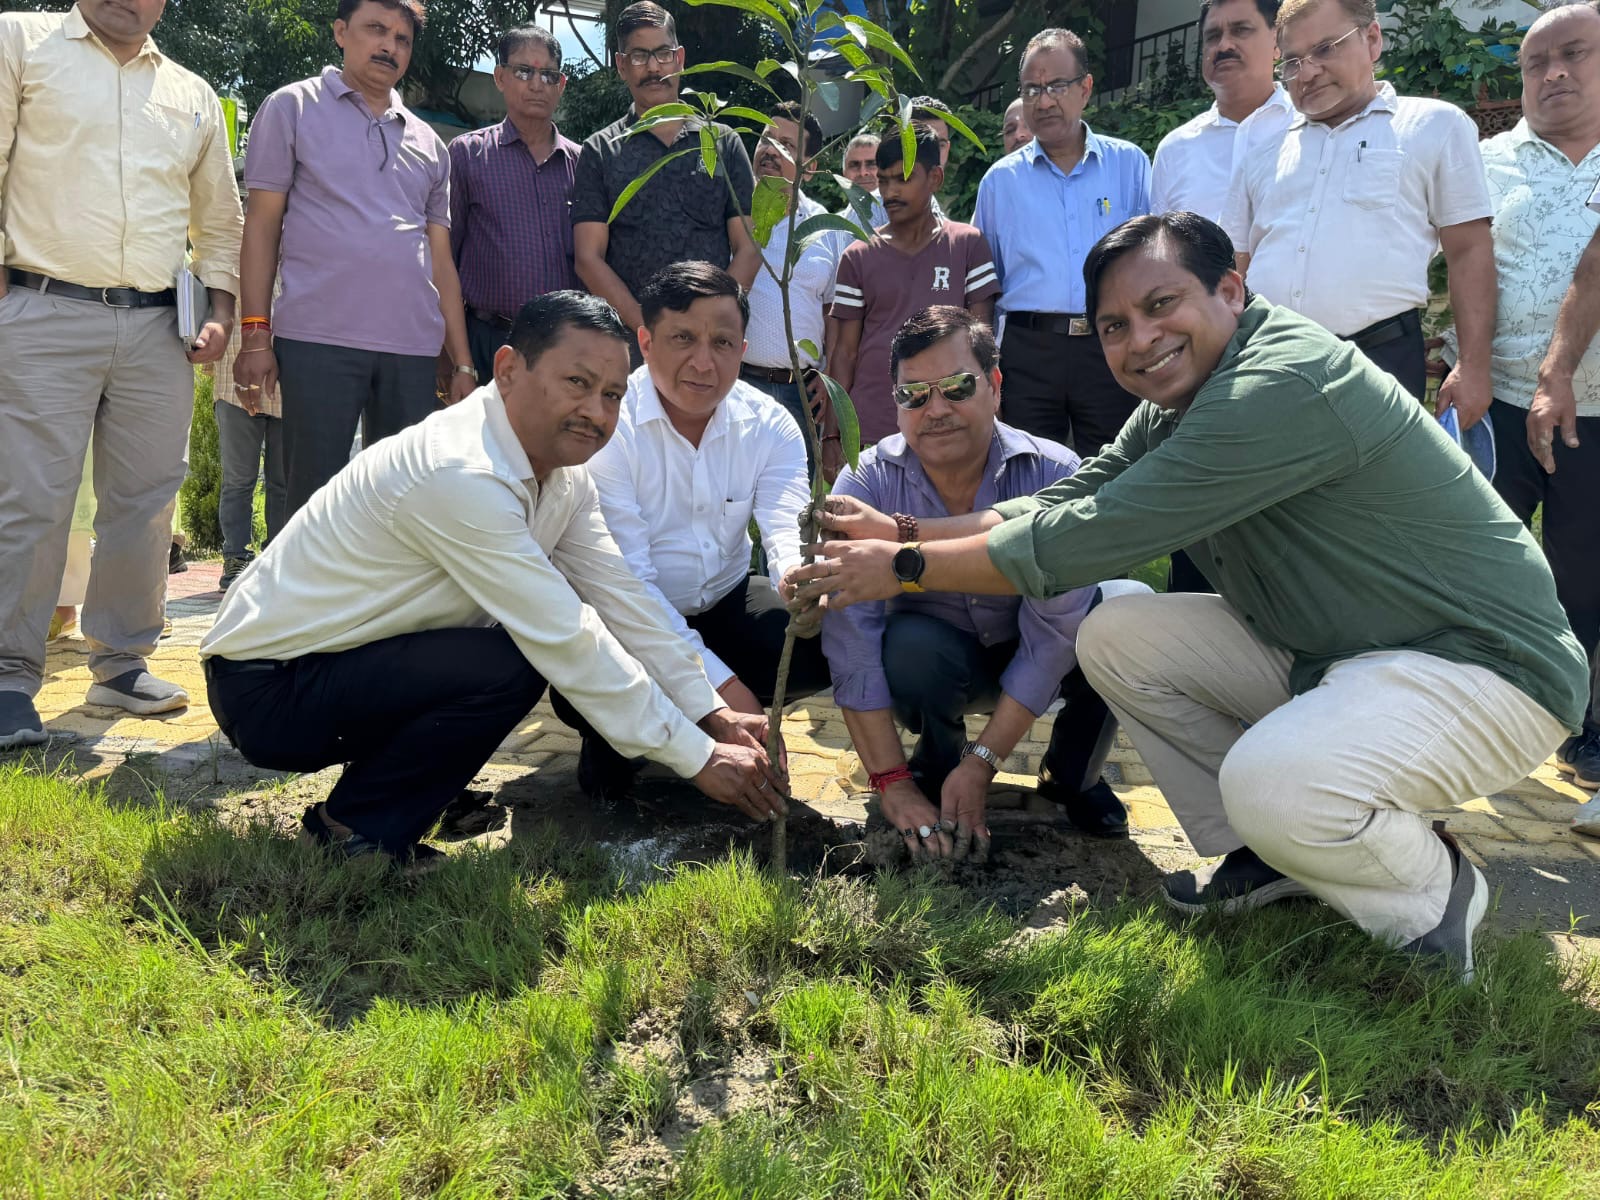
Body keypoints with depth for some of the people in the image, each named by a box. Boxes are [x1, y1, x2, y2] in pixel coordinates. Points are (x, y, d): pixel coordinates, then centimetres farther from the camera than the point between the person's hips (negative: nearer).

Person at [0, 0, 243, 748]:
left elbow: (219, 218, 24)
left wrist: (222, 309, 11)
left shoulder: (193, 97, 18)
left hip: (156, 328, 4)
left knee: (145, 501, 6)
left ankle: (121, 663, 18)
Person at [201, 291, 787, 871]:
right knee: (507, 667, -26)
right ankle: (354, 831, -6)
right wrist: (699, 757, -24)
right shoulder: (458, 474, -29)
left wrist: (713, 715, -7)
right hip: (265, 689, -9)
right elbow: (567, 642, -29)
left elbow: (621, 599, 1)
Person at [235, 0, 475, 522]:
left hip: (414, 348, 4)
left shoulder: (428, 143, 19)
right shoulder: (293, 108, 9)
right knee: (314, 498, -2)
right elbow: (262, 224, 4)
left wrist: (463, 361, 10)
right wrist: (256, 334, -5)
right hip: (318, 341, -3)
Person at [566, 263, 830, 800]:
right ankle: (611, 733, 5)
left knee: (824, 642, -22)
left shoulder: (770, 425, -6)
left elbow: (789, 531, -19)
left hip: (725, 604, 5)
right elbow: (625, 579, -24)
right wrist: (722, 685, -31)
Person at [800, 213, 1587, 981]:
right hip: (1325, 650, 9)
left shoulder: (1285, 386, -27)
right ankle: (1269, 860, 10)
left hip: (1482, 666, -9)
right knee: (1115, 637, 0)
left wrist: (907, 568, -19)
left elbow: (1093, 538, -27)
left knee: (1272, 782, -35)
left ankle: (1433, 894, -1)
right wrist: (900, 532, -3)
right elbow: (1064, 504, 6)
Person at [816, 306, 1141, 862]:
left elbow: (1051, 633, -26)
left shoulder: (1054, 475, -22)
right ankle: (935, 764, -1)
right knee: (910, 644, -36)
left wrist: (981, 765, -31)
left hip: (1029, 665, 1)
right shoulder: (866, 483, -20)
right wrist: (892, 784, -31)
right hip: (938, 668, 0)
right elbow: (851, 640, -26)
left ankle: (1071, 774, -1)